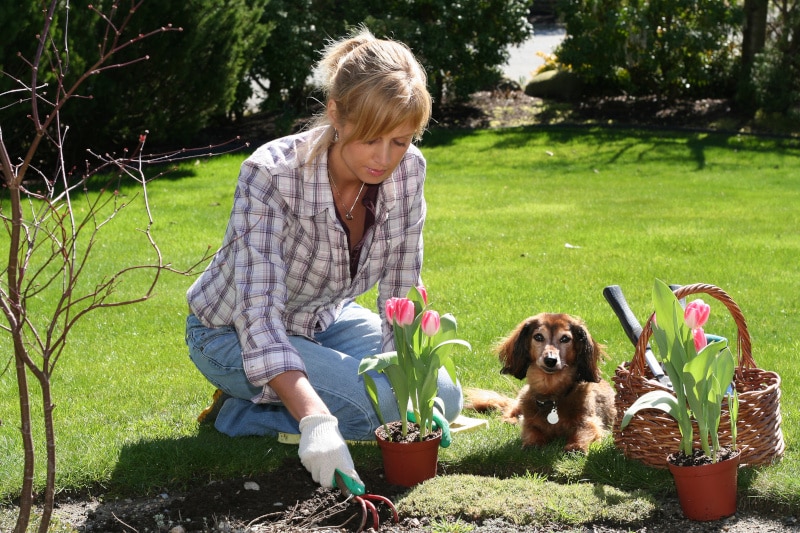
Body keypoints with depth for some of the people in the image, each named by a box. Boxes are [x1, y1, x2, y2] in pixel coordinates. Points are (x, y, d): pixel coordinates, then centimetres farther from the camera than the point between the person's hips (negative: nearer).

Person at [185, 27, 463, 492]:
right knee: (388, 405, -24)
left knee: (443, 399, -6)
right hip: (235, 333, -6)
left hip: (326, 319, 6)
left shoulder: (407, 169, -19)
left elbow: (401, 293, -10)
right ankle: (242, 408, -4)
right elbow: (260, 317, -40)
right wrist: (314, 419, -52)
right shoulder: (271, 175, -34)